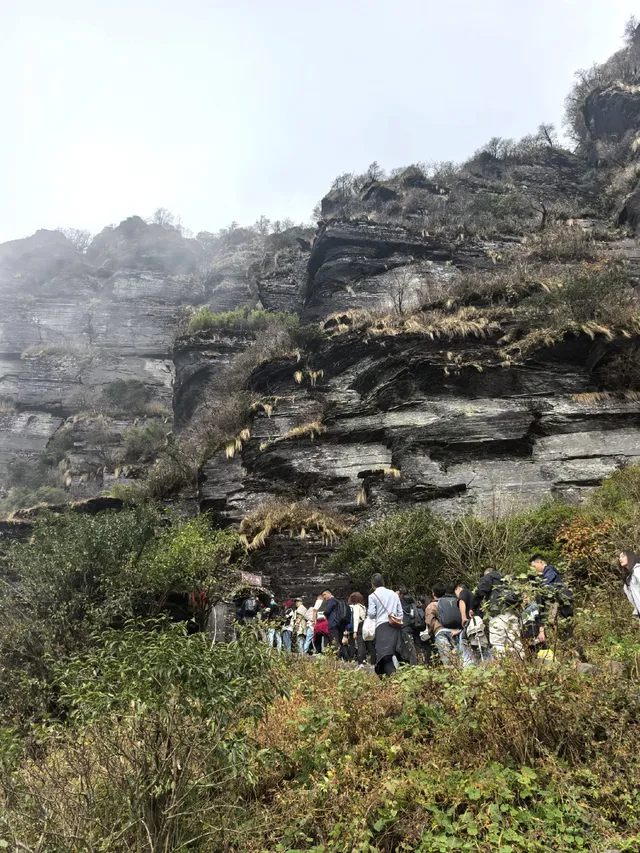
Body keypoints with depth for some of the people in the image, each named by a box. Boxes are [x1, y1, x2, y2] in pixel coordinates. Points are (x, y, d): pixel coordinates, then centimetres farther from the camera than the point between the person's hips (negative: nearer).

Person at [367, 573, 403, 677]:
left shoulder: (373, 595, 2)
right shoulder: (393, 594, 15)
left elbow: (371, 614, -3)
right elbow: (400, 612, 15)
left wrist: (367, 610, 18)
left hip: (382, 626, -5)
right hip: (395, 625, 5)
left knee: (384, 653, -11)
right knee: (392, 652, 11)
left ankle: (392, 673, -31)